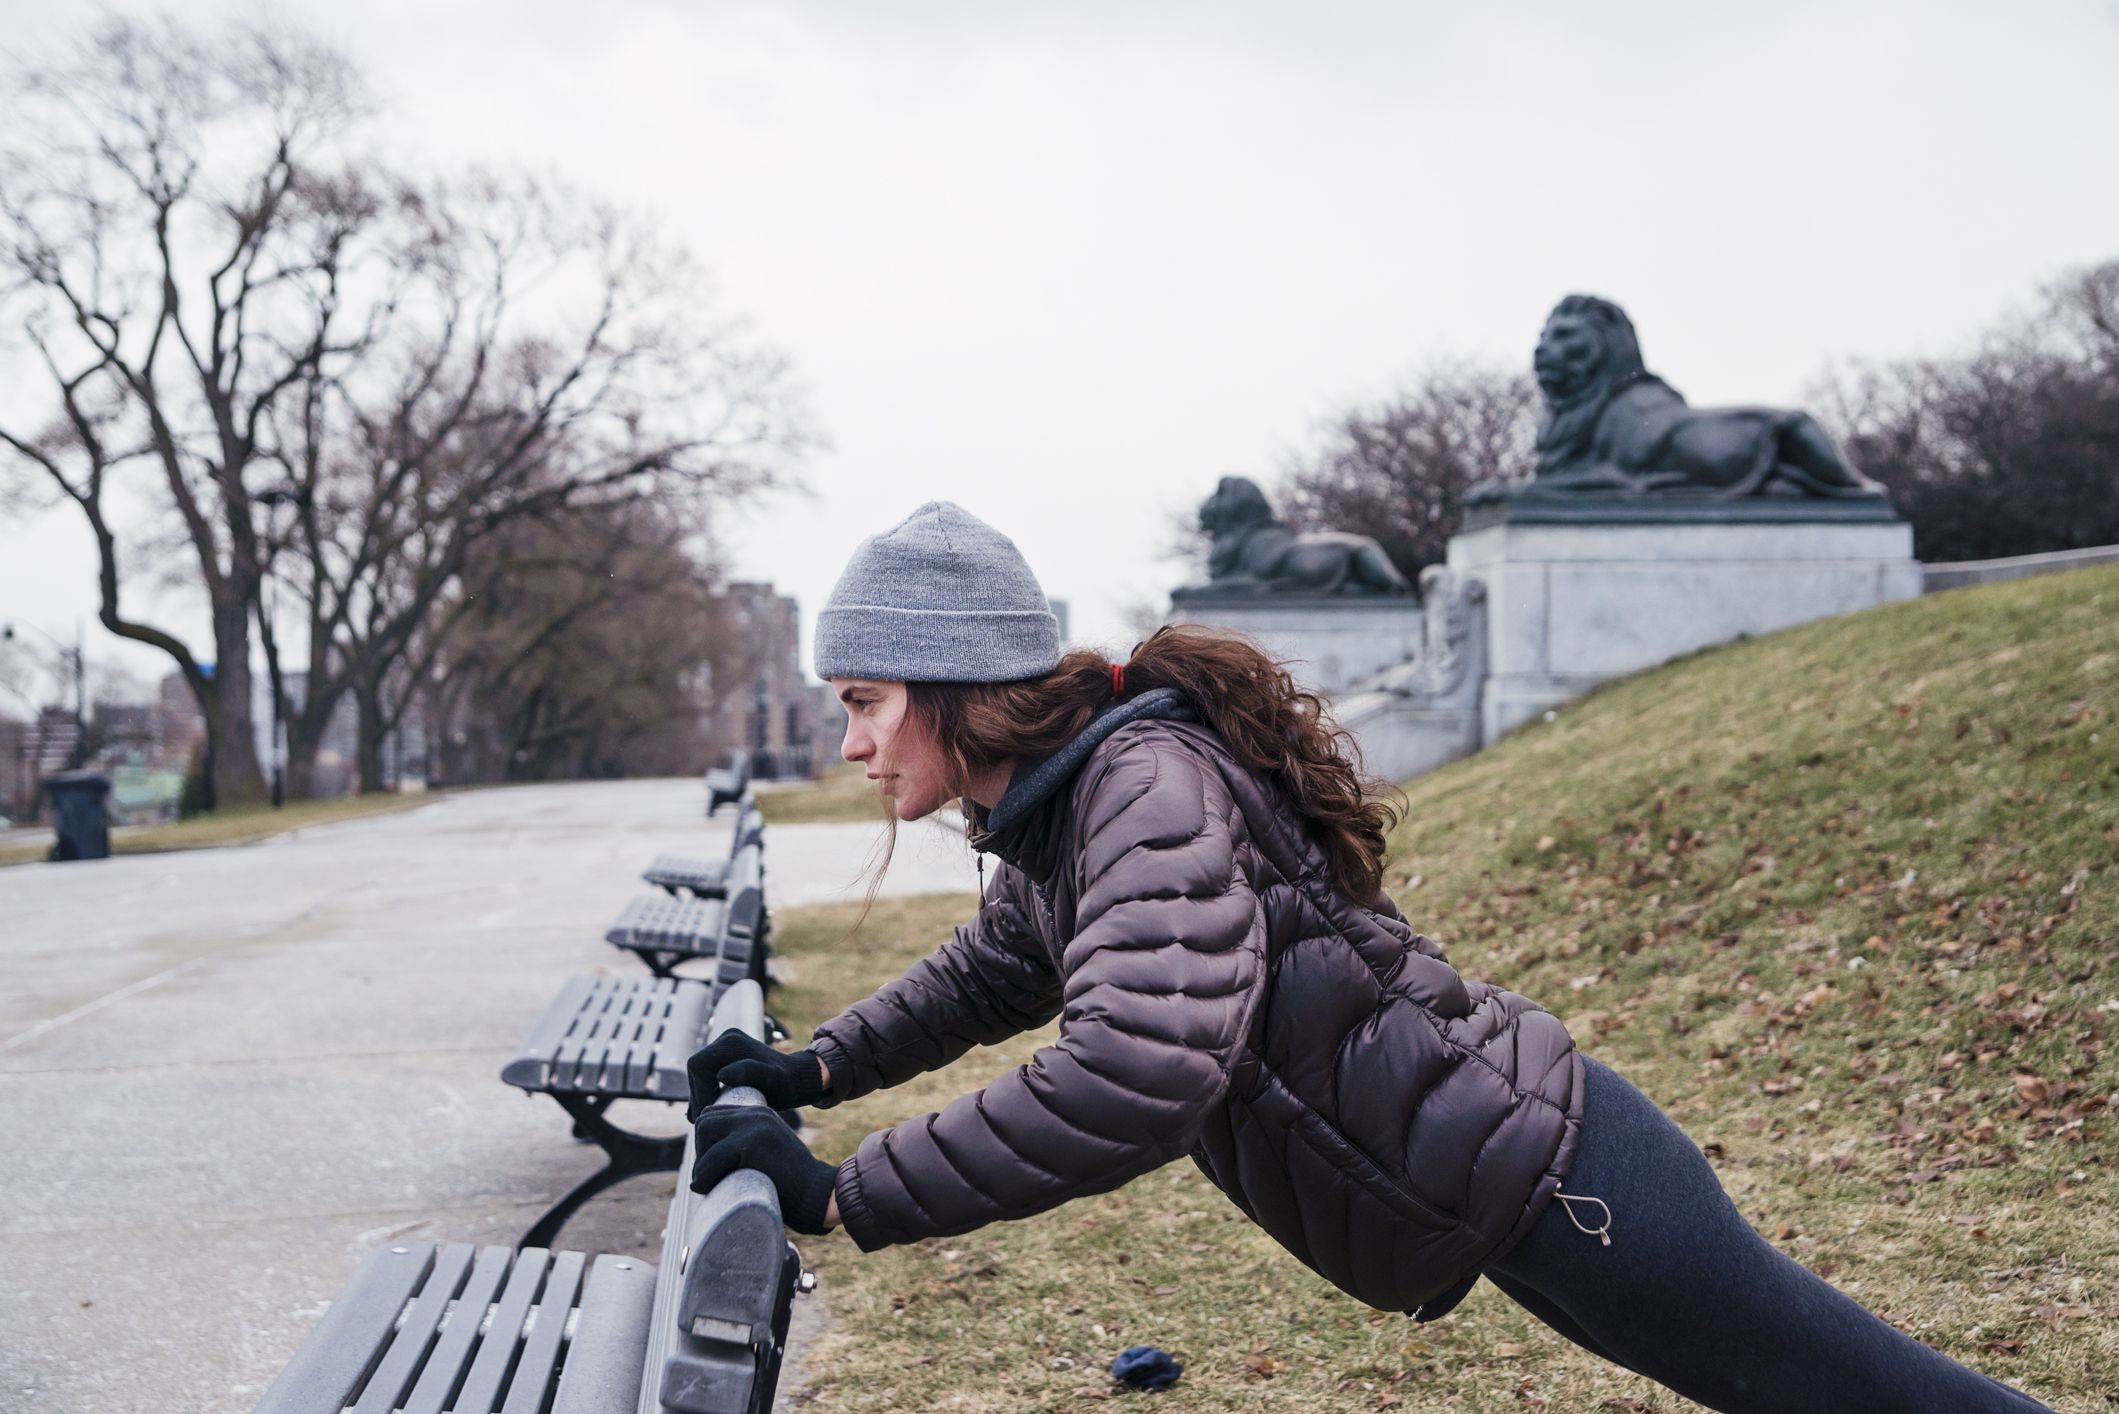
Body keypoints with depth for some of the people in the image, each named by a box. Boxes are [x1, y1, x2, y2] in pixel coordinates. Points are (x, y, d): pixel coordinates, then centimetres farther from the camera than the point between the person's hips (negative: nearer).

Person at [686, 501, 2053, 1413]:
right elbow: (994, 970, 24)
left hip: (1541, 1173, -9)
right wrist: (818, 1068, 11)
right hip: (1487, 1184, 9)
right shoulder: (1053, 804, 3)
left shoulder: (1146, 786, -27)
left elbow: (1132, 1076, -41)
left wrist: (837, 1193, -34)